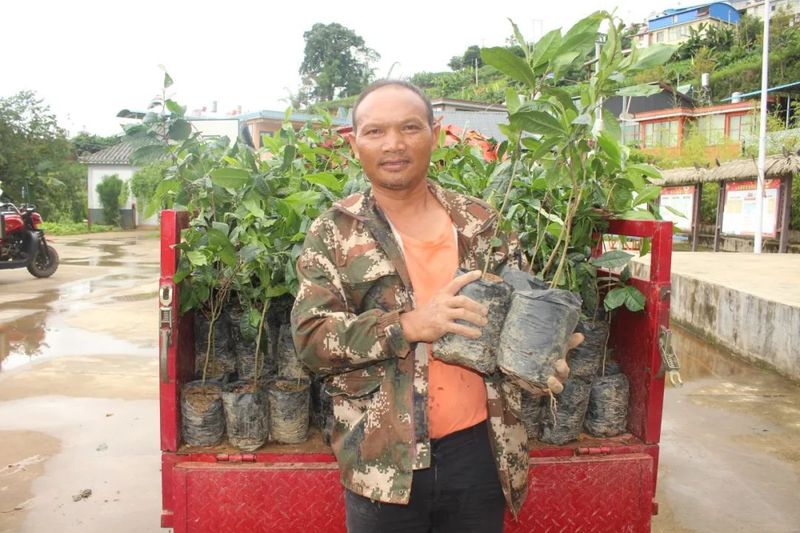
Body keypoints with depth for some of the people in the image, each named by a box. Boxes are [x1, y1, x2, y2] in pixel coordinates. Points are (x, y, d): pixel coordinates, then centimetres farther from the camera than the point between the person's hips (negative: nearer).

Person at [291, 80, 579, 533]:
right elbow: (311, 336, -10)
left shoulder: (480, 221, 3)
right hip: (382, 457, -2)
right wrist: (408, 325, -22)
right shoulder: (333, 233, -4)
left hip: (479, 446, 3)